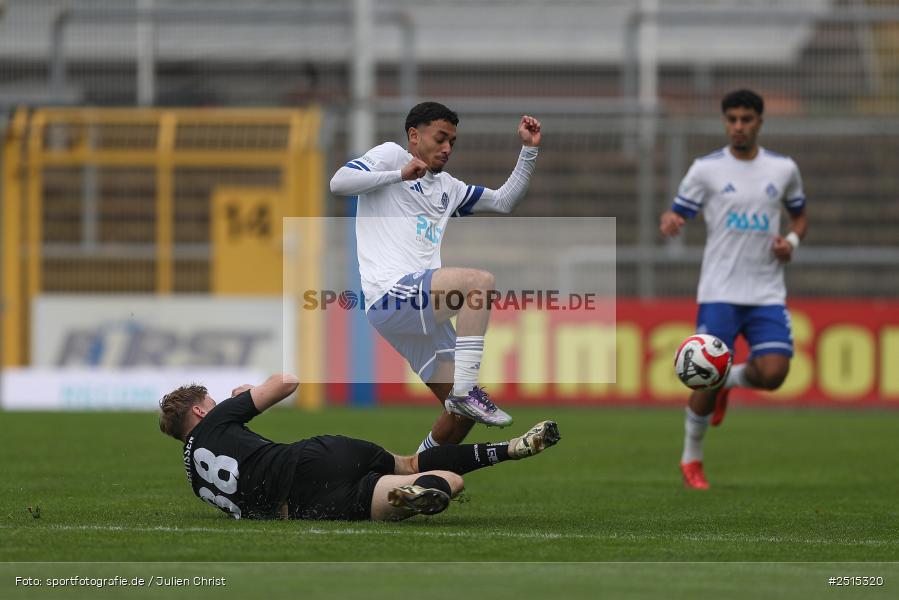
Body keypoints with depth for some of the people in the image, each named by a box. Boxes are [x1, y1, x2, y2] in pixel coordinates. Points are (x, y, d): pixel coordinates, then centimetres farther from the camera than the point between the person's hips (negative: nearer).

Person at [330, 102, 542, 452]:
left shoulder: (447, 187, 29)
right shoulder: (391, 155, 7)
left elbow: (503, 202, 33)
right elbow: (338, 182, -9)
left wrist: (529, 151, 23)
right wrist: (400, 174, -12)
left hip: (421, 314, 8)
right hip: (390, 294, -8)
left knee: (462, 415, 3)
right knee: (480, 280, -30)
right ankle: (465, 391, -32)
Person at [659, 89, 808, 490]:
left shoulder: (783, 169, 8)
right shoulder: (706, 169, 1)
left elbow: (800, 215, 22)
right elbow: (676, 215, 1)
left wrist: (792, 241, 1)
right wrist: (670, 223, -24)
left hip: (767, 294, 2)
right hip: (719, 294, -2)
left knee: (772, 374, -15)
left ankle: (730, 380, 22)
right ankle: (691, 459, 14)